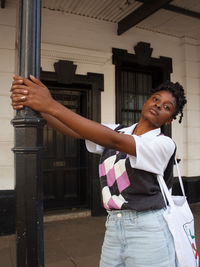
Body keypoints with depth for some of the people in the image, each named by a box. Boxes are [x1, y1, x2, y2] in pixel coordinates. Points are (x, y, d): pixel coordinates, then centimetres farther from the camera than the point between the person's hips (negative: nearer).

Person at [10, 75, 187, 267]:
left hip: (148, 230, -3)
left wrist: (52, 106, -29)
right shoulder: (117, 130, 6)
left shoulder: (164, 144, -9)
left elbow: (114, 141, -24)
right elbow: (75, 130, -9)